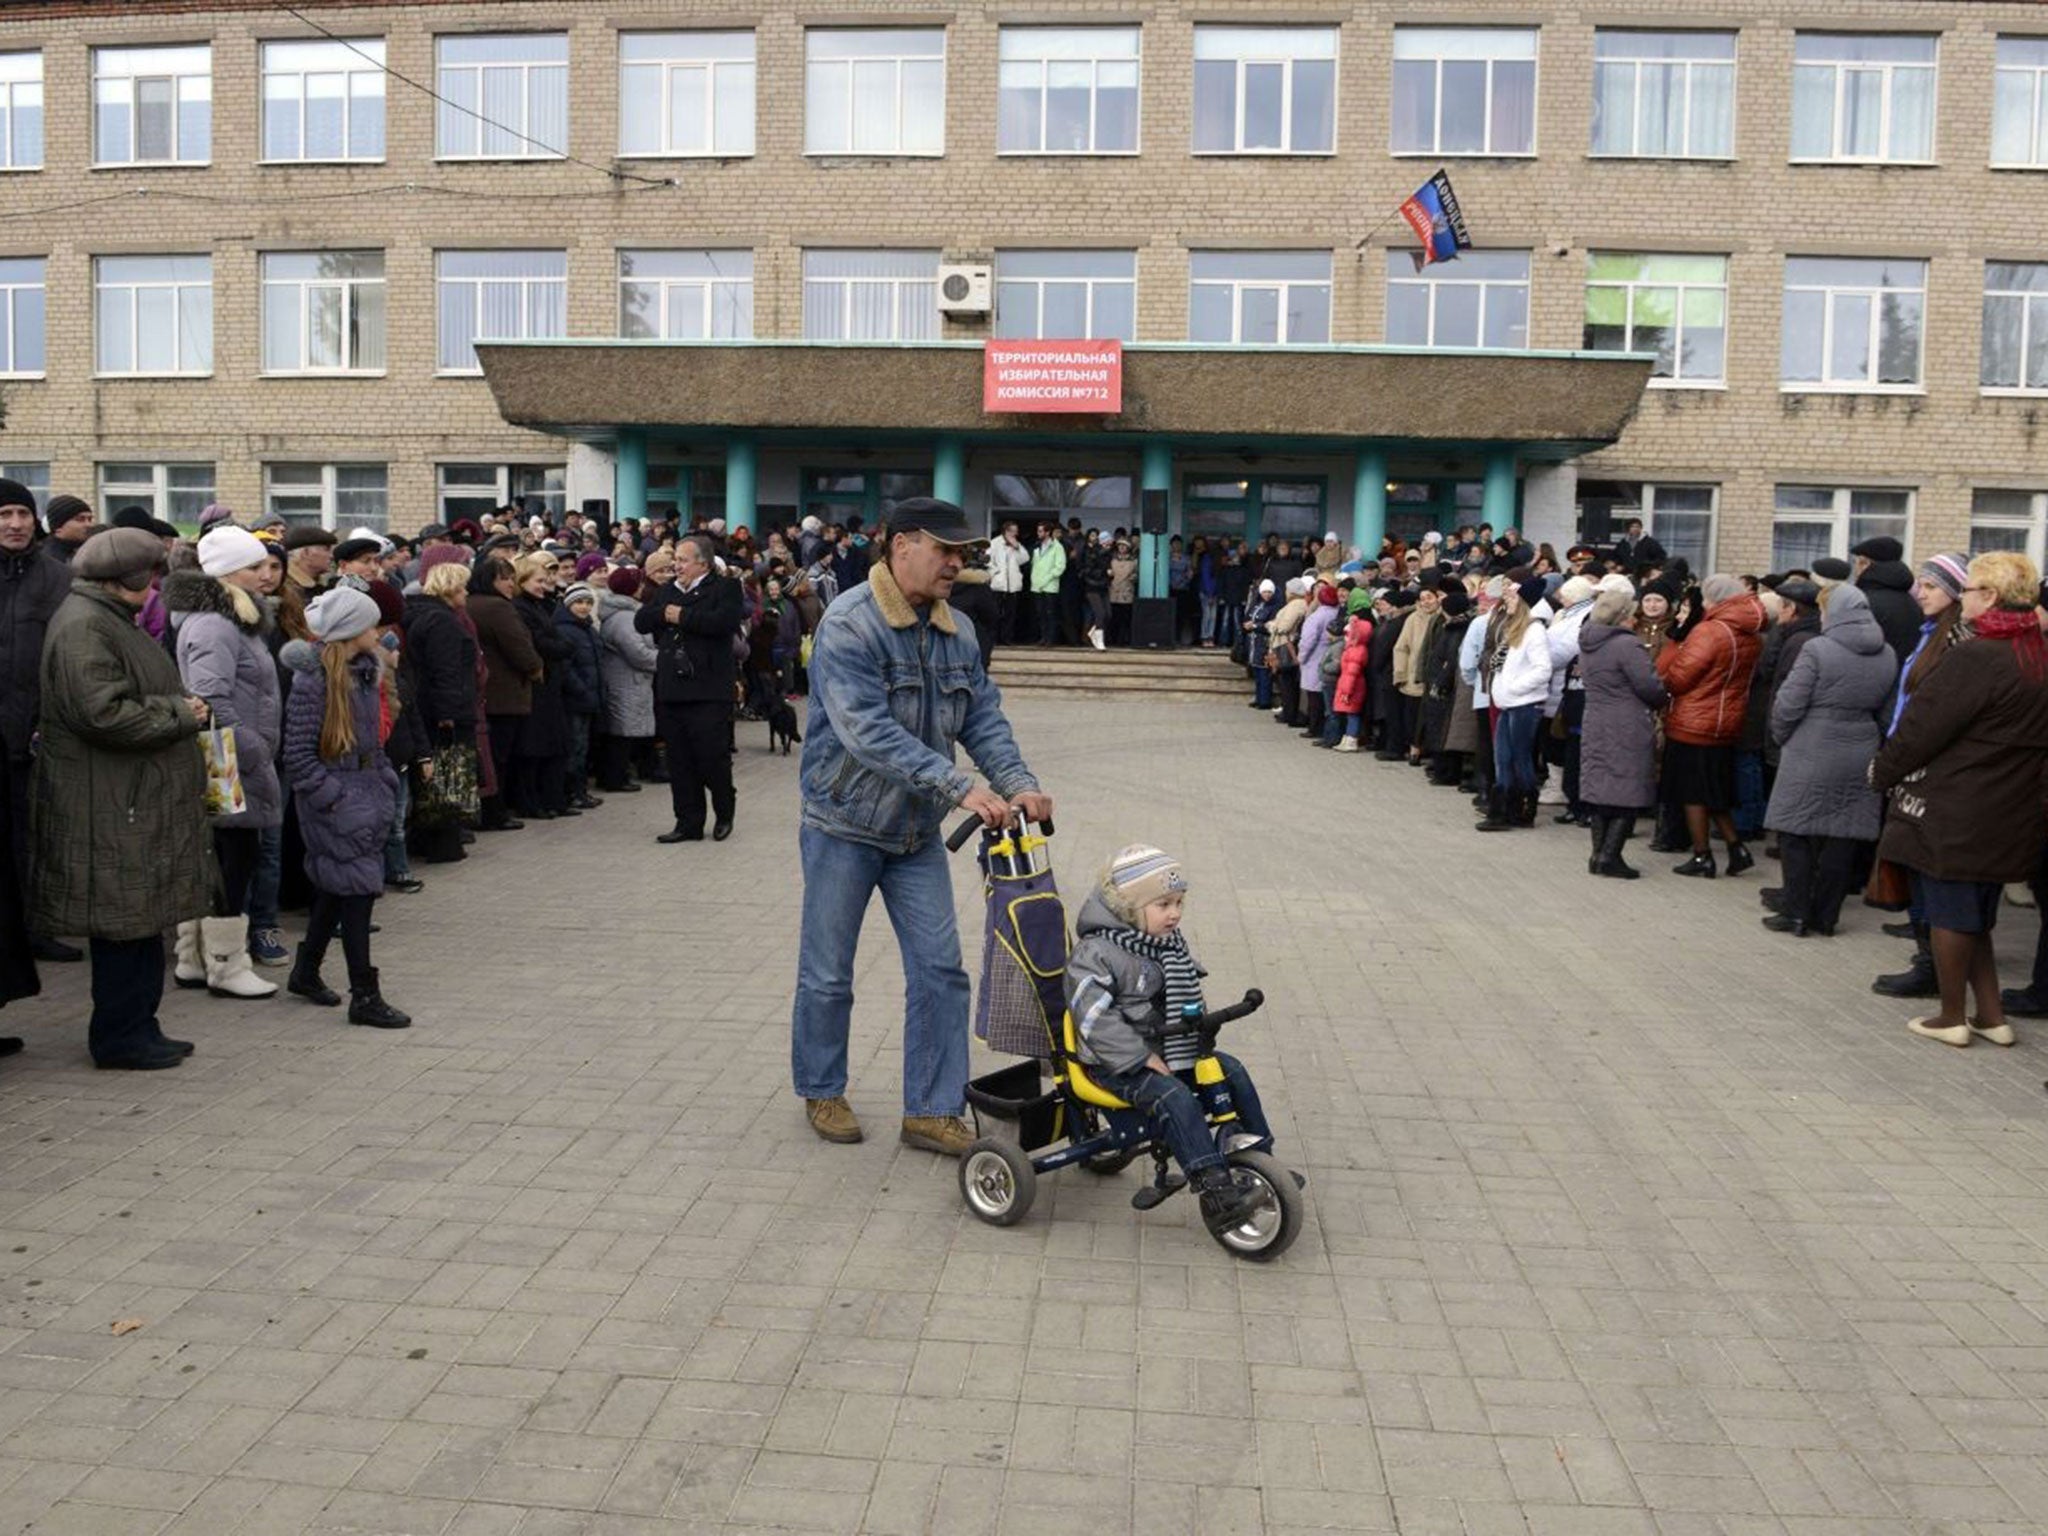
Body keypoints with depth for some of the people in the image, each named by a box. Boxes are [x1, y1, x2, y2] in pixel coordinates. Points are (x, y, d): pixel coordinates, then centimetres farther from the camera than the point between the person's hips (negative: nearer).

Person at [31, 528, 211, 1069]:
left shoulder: (112, 620, 19)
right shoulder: (83, 628, -15)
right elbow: (105, 712, -24)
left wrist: (182, 709, 10)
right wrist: (180, 714, -14)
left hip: (136, 801, 11)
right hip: (109, 807, -11)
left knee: (141, 921, 14)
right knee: (125, 922, -3)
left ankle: (136, 1029, 22)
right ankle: (120, 1038, 8)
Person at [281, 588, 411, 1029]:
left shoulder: (365, 673, 9)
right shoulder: (313, 680, -15)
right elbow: (298, 754, -16)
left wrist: (386, 780, 11)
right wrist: (333, 797, -18)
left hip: (365, 792, 8)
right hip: (333, 797, -8)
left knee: (335, 886, 17)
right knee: (357, 885, -7)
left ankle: (306, 972, 34)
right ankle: (365, 996, -2)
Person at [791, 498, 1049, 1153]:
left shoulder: (957, 631, 2)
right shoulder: (848, 625, -20)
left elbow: (983, 717, 2)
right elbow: (868, 731, -30)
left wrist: (1017, 784, -17)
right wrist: (960, 786, -36)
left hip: (918, 832, 6)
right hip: (844, 828, -6)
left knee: (940, 969, 3)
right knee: (827, 974, 8)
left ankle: (931, 1110, 14)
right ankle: (821, 1091, 29)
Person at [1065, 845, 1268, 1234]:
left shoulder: (1171, 944, 8)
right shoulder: (1095, 955, -18)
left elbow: (1187, 995, 19)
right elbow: (1096, 1019, -24)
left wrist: (1200, 1031, 1)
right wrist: (1143, 1059, -25)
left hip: (1167, 1048, 8)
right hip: (1119, 1063, -8)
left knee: (1232, 1072, -1)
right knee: (1174, 1098, -30)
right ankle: (1216, 1194, -31)